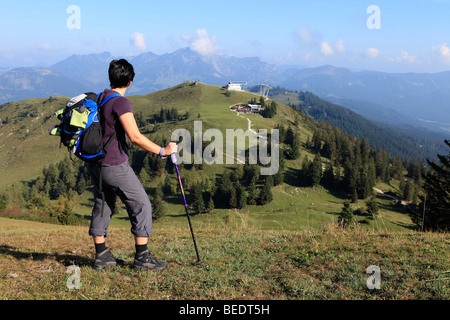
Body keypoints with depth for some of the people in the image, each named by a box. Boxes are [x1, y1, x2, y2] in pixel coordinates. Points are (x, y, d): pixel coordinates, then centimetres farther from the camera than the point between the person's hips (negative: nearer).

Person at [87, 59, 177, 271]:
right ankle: (142, 258, 4)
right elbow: (135, 137, -24)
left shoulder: (100, 98, 9)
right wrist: (162, 151, -18)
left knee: (102, 206, 15)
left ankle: (101, 257, 22)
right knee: (141, 205, 1)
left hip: (95, 164, 9)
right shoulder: (120, 102, -17)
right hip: (115, 166, -9)